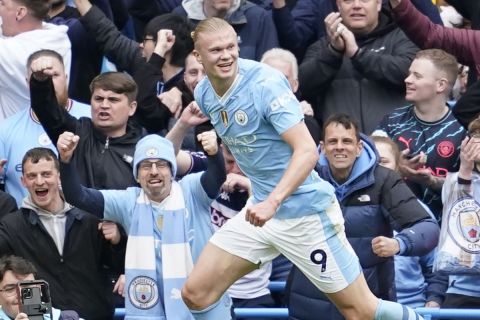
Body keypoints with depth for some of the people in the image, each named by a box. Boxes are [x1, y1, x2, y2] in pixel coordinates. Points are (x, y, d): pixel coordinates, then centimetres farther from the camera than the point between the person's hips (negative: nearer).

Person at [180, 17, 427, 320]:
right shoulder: (204, 94, 2)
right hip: (261, 208, 7)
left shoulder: (266, 83, -20)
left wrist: (273, 202, -38)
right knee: (196, 293, -1)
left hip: (304, 211, -7)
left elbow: (307, 151, -27)